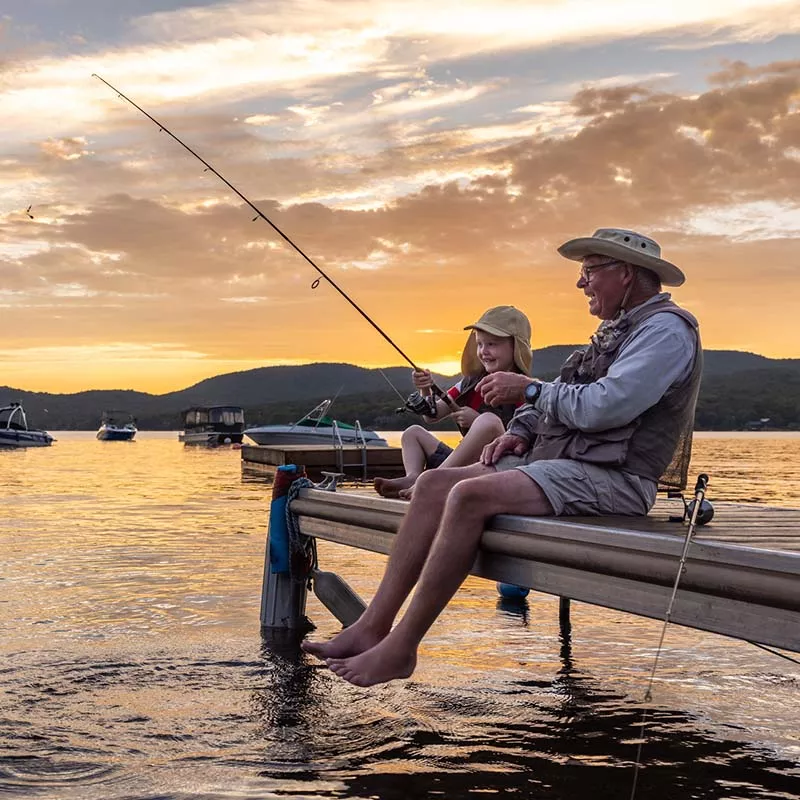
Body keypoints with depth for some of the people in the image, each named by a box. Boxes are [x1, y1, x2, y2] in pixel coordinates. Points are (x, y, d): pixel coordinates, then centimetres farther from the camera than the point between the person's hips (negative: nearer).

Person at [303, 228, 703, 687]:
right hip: (558, 459, 10)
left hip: (613, 477, -10)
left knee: (471, 495, -29)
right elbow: (561, 398, 26)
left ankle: (400, 649, -23)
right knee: (435, 484, -4)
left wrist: (529, 389, -9)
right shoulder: (617, 330, 24)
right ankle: (372, 627, -9)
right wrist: (520, 430, 6)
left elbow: (603, 406, -22)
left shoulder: (665, 329, -8)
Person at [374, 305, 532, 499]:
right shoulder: (471, 383, 16)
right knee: (413, 432, 14)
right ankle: (413, 478, -19)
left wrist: (478, 420, -19)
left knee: (489, 420, -34)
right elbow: (432, 415, 16)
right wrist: (426, 391, -5)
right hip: (465, 463, 8)